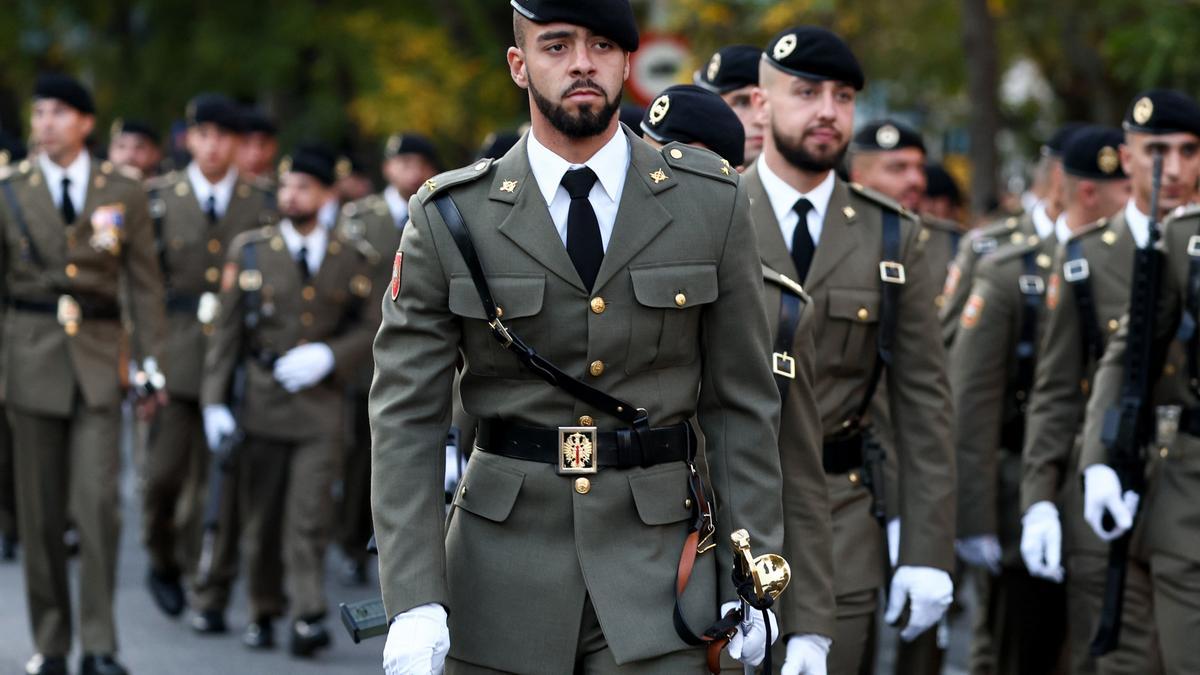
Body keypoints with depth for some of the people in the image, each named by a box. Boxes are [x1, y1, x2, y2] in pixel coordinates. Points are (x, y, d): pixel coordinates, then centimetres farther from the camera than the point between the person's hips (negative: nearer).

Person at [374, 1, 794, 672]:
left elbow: (742, 404, 6)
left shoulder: (710, 205, 2)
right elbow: (406, 419, -2)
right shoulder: (452, 218, 0)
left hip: (654, 569, 0)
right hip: (503, 581, 0)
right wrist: (414, 602, -10)